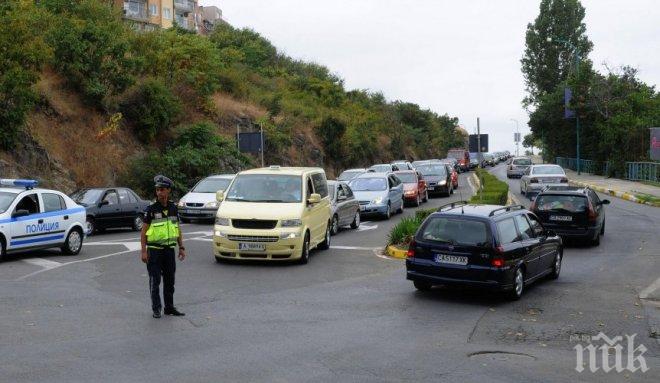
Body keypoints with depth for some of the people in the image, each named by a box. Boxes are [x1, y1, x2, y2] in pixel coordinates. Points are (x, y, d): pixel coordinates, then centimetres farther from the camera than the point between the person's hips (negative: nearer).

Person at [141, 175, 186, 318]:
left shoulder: (173, 208, 7)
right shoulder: (151, 209, -6)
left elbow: (178, 230, 14)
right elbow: (144, 231, -6)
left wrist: (181, 247, 9)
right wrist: (144, 251, -12)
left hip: (170, 249, 4)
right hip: (154, 250, -4)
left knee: (170, 280, 10)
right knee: (155, 280, 0)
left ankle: (169, 307, 20)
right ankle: (156, 309, 8)